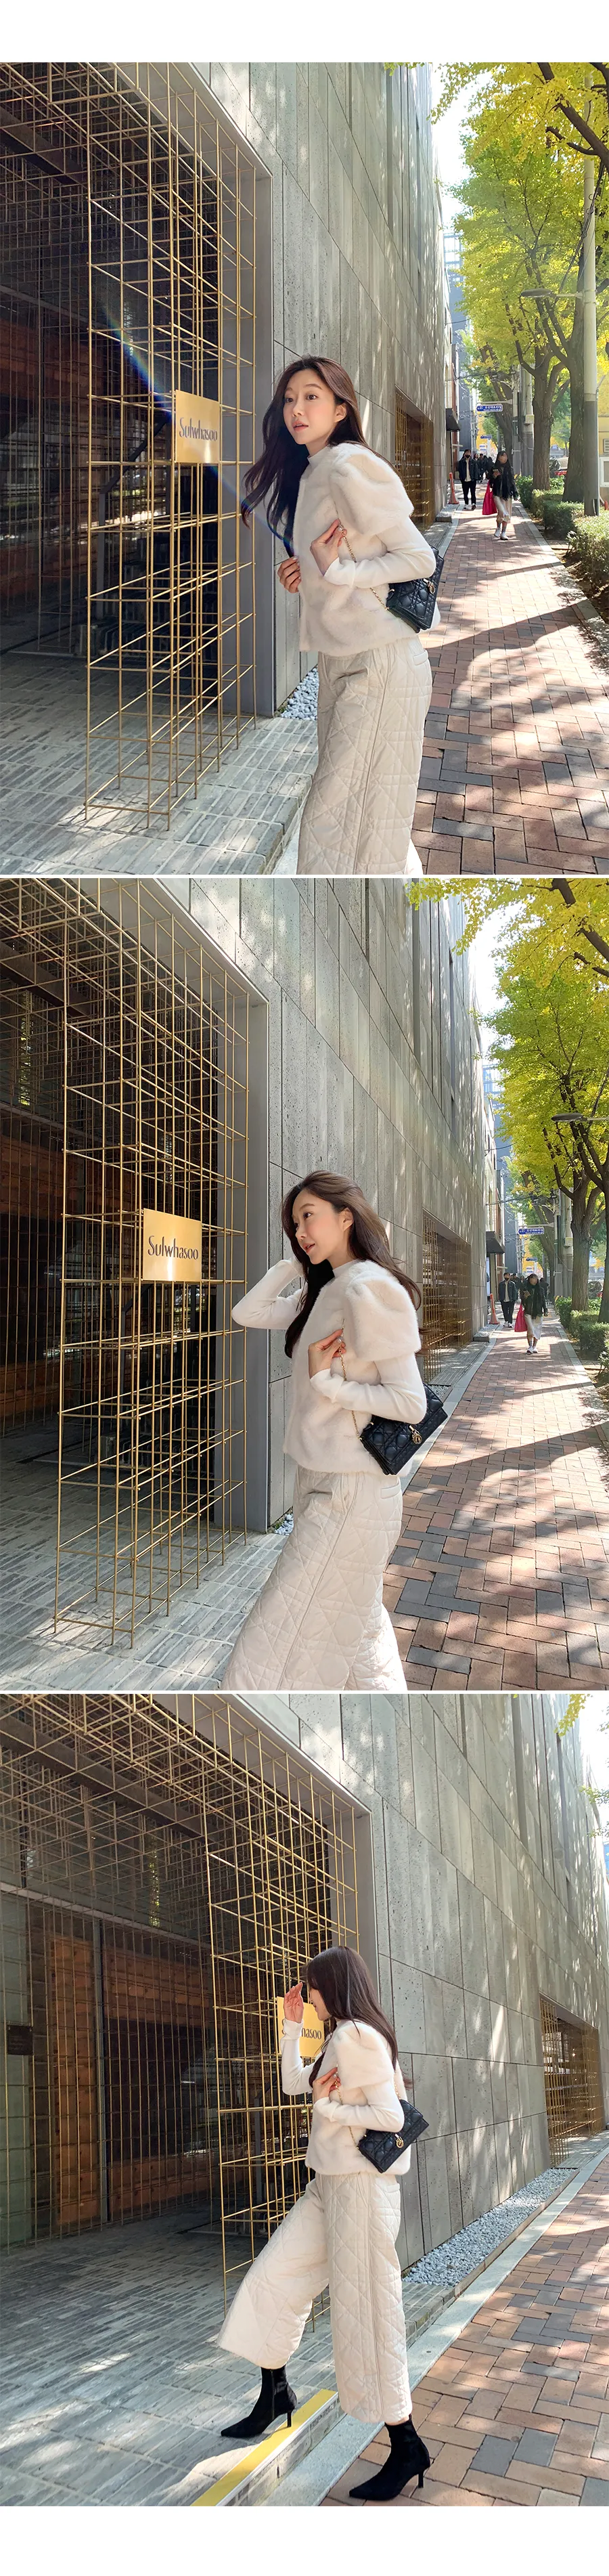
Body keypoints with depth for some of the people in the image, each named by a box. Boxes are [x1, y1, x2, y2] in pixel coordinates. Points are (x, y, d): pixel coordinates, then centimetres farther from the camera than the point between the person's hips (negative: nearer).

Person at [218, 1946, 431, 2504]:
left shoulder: (357, 2038, -17)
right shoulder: (343, 2040, 14)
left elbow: (391, 2117, -23)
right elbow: (295, 2082, 26)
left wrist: (328, 2106, -13)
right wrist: (292, 2024, 19)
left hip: (360, 2185, -10)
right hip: (330, 2185, 10)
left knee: (365, 2311, -5)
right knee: (274, 2281, 14)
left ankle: (406, 2447, 2)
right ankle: (275, 2394, 28)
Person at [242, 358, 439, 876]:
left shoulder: (348, 468, -14)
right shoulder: (305, 474, 15)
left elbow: (420, 557, -15)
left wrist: (337, 572, -17)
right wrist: (305, 573, 5)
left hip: (380, 663, -10)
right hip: (340, 660, 10)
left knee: (340, 818, -9)